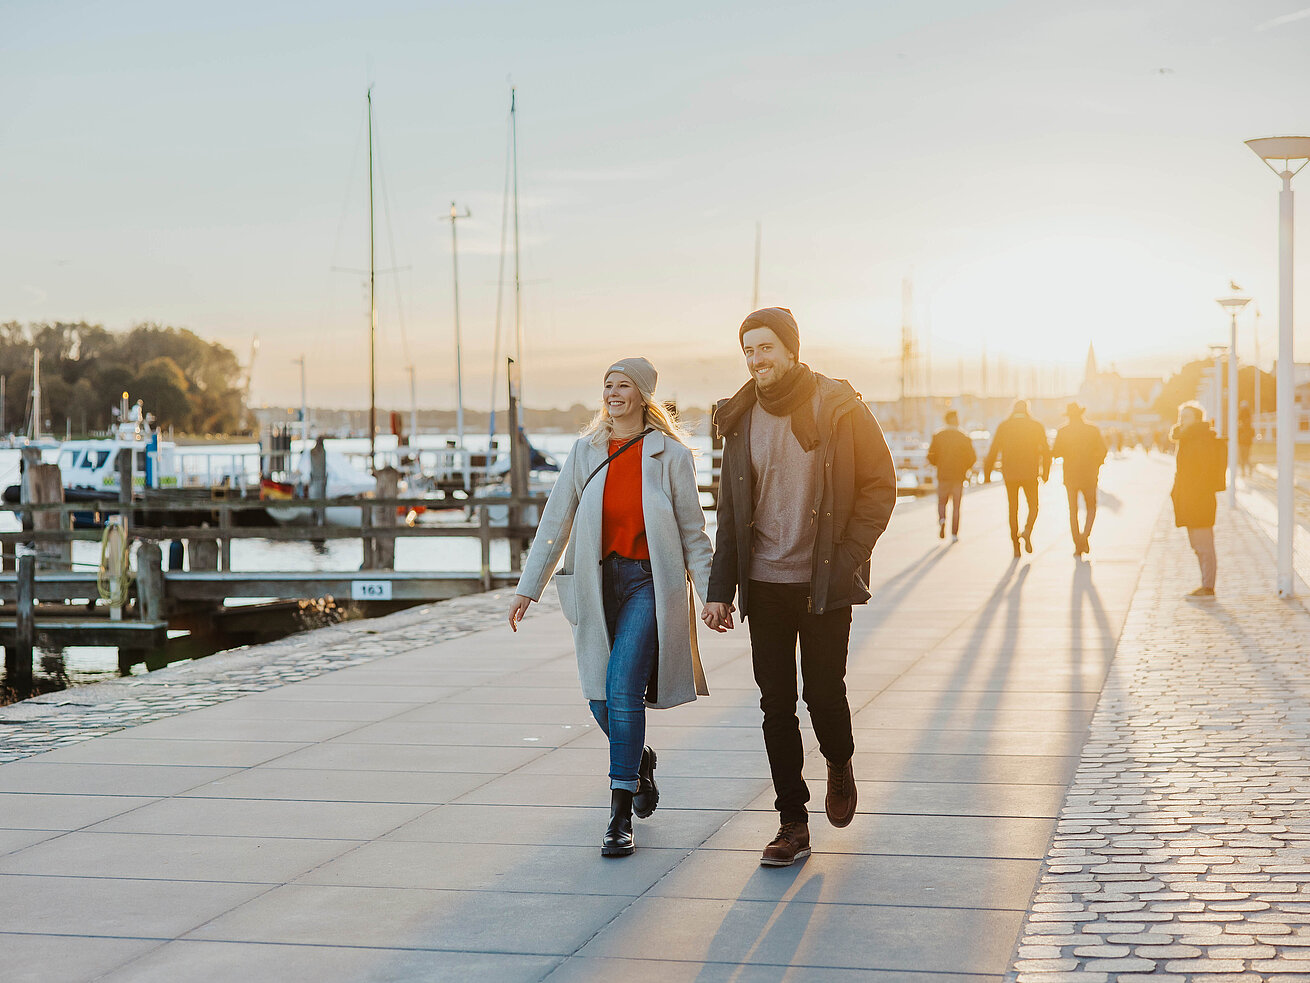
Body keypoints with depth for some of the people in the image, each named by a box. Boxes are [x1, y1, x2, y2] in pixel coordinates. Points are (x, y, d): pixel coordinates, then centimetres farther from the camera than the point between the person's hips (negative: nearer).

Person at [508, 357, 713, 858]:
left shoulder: (670, 454, -1)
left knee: (623, 689, -17)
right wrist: (527, 588, 5)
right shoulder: (585, 451, 7)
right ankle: (641, 761, 38)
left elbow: (692, 531, 2)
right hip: (597, 582, 4)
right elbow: (555, 521, 8)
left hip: (650, 581, -4)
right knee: (602, 702, 5)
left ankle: (621, 817, -11)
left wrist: (709, 593, -4)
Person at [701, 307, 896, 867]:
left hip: (824, 583, -3)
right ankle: (792, 825, 10)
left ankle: (840, 764, 30)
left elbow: (880, 485, -1)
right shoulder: (741, 419, 7)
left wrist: (847, 559, -9)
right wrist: (720, 588, 4)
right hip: (764, 584, 3)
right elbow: (731, 510, 11)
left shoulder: (839, 409, -4)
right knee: (776, 704, 2)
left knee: (823, 691, -3)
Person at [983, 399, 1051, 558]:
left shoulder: (1003, 426, 1)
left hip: (1009, 475, 1)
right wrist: (1045, 473, 10)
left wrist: (987, 473, 3)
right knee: (1033, 507, 14)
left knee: (1013, 509, 11)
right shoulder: (1037, 427, 0)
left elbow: (993, 451, -2)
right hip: (1030, 474, -1)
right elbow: (1046, 451, 0)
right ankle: (1027, 532, -15)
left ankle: (1016, 547, 9)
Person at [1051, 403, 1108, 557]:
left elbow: (1056, 453, -8)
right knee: (1091, 508, 13)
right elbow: (1103, 450, -4)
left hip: (1070, 476, 0)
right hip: (1089, 476, 0)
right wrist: (1096, 465, 11)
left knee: (1073, 511, 8)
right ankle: (1085, 535, -11)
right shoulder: (1093, 430, -3)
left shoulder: (1062, 432, -5)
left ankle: (1078, 545, 3)